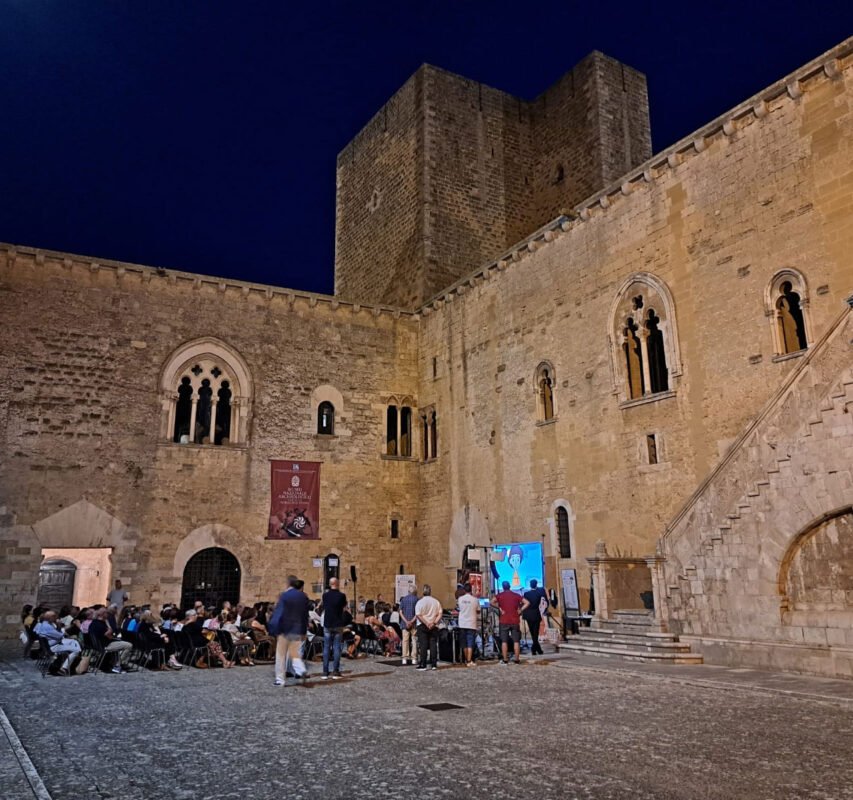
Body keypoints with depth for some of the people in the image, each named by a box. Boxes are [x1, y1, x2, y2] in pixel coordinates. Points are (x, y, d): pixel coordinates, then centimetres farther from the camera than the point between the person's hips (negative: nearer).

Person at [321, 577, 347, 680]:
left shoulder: (325, 595, -2)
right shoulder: (341, 595, -8)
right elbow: (344, 608, 7)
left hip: (327, 624, 2)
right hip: (338, 625, -2)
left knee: (326, 648, 7)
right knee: (337, 648, 3)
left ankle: (325, 672, 5)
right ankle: (335, 672, 2)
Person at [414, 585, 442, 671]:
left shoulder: (420, 602, -7)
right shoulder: (436, 602, 5)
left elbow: (418, 615, -15)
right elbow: (439, 615, -1)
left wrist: (426, 623, -13)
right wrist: (434, 623, -8)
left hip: (422, 626, -3)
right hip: (434, 627, 3)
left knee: (423, 645, -1)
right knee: (433, 644, 7)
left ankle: (423, 665, -2)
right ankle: (433, 664, 7)